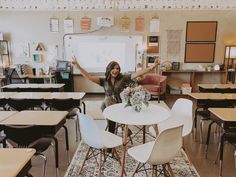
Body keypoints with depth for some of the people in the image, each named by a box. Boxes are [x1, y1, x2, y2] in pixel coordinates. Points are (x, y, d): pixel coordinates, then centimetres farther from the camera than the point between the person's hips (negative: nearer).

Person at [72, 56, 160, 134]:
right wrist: (77, 65, -10)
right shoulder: (104, 80, 7)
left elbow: (138, 73, -8)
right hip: (108, 106, 1)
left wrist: (152, 67, -19)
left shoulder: (123, 78, 2)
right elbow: (89, 76, -1)